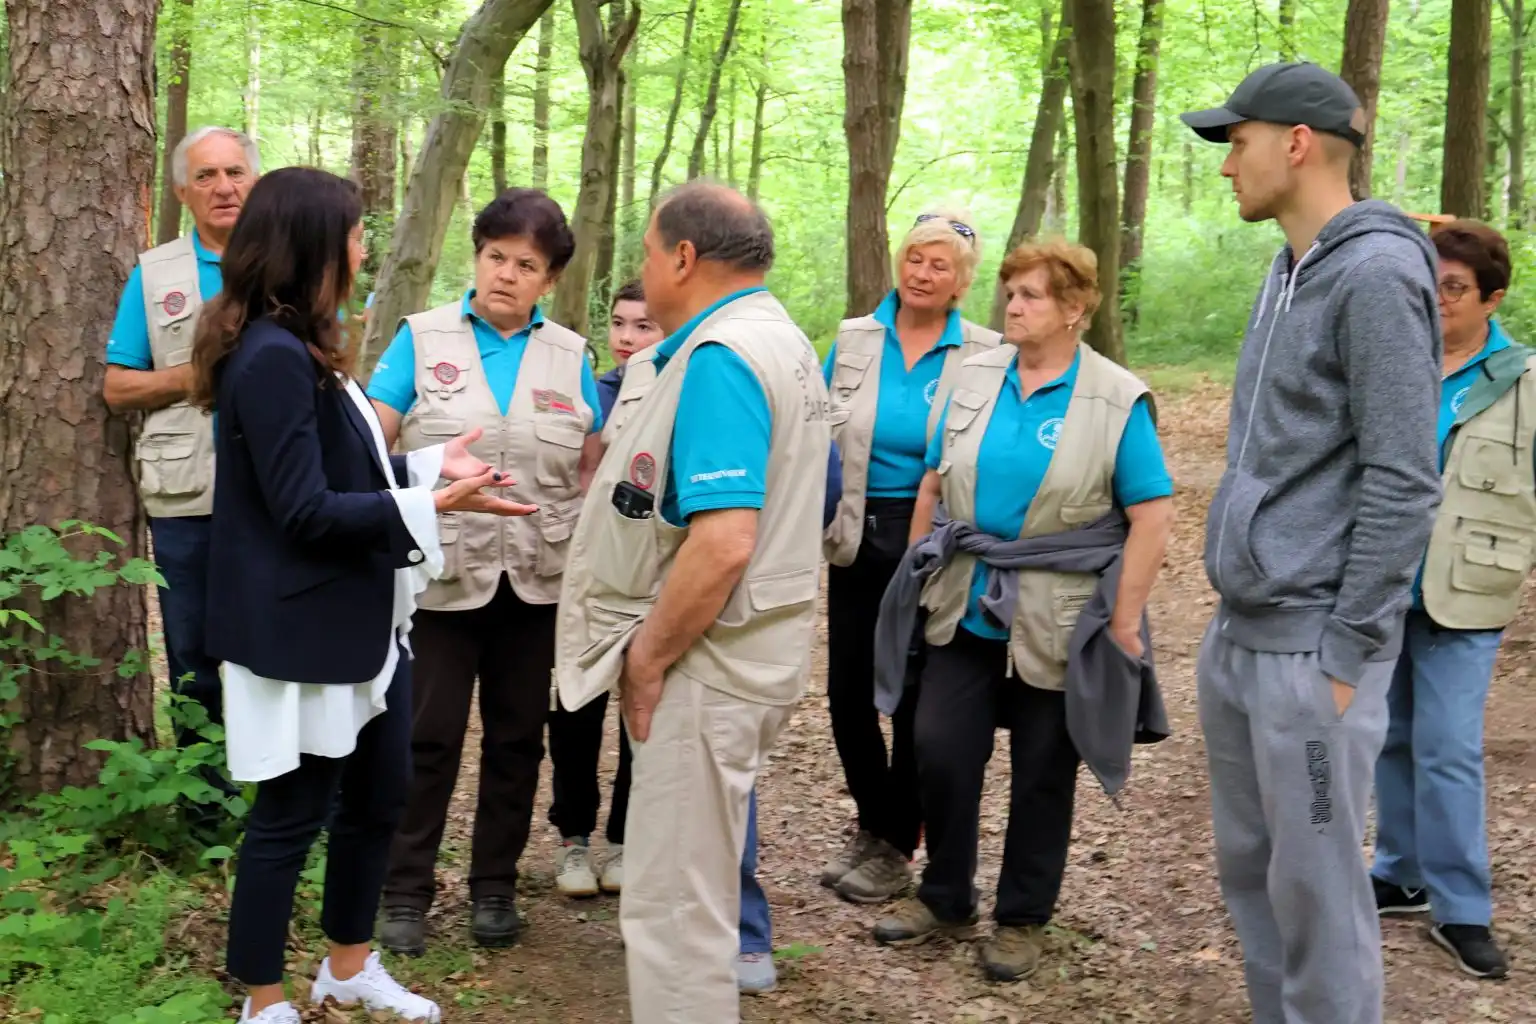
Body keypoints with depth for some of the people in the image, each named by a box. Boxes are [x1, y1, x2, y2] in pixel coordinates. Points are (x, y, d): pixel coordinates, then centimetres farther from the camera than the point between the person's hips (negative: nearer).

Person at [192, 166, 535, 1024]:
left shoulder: (298, 349, 13)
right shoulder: (273, 357, -20)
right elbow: (305, 509, -22)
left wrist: (432, 465, 12)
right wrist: (435, 503, -22)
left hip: (357, 618, 10)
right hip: (303, 629, -10)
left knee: (379, 792, 18)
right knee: (294, 813, 3)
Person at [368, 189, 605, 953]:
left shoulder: (570, 355, 7)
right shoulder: (422, 337, 1)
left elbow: (592, 468, 12)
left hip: (537, 579, 3)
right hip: (441, 574, -2)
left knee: (517, 736, 11)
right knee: (428, 736, 2)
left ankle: (494, 886, 24)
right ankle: (406, 890, 14)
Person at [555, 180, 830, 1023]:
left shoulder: (720, 357, -20)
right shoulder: (780, 340, 12)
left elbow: (723, 544, -29)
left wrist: (647, 659, -18)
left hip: (710, 655, -10)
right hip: (748, 644, 10)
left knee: (673, 904, -1)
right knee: (700, 883, 22)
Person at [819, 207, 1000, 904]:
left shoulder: (984, 356, -3)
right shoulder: (853, 340, 4)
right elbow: (822, 437, 10)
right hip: (859, 539, 3)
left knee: (914, 701, 5)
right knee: (848, 694, 7)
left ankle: (895, 847, 21)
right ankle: (872, 826, 29)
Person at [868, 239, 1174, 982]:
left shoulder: (1117, 401, -9)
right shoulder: (973, 378, 3)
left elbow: (1153, 514, -12)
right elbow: (933, 484, 9)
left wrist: (1125, 622, -15)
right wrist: (918, 575, 8)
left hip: (1058, 623, -3)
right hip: (964, 610, 4)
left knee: (1042, 774, 8)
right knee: (939, 751, 4)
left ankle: (1022, 918, 23)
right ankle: (944, 898, 23)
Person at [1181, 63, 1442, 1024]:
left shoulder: (1376, 275, -14)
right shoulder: (1286, 272, 14)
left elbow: (1401, 484, -18)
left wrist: (1345, 652, -17)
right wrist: (1236, 614, 18)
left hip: (1310, 647, -9)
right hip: (1237, 634, 9)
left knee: (1316, 886, 0)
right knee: (1248, 865, 16)